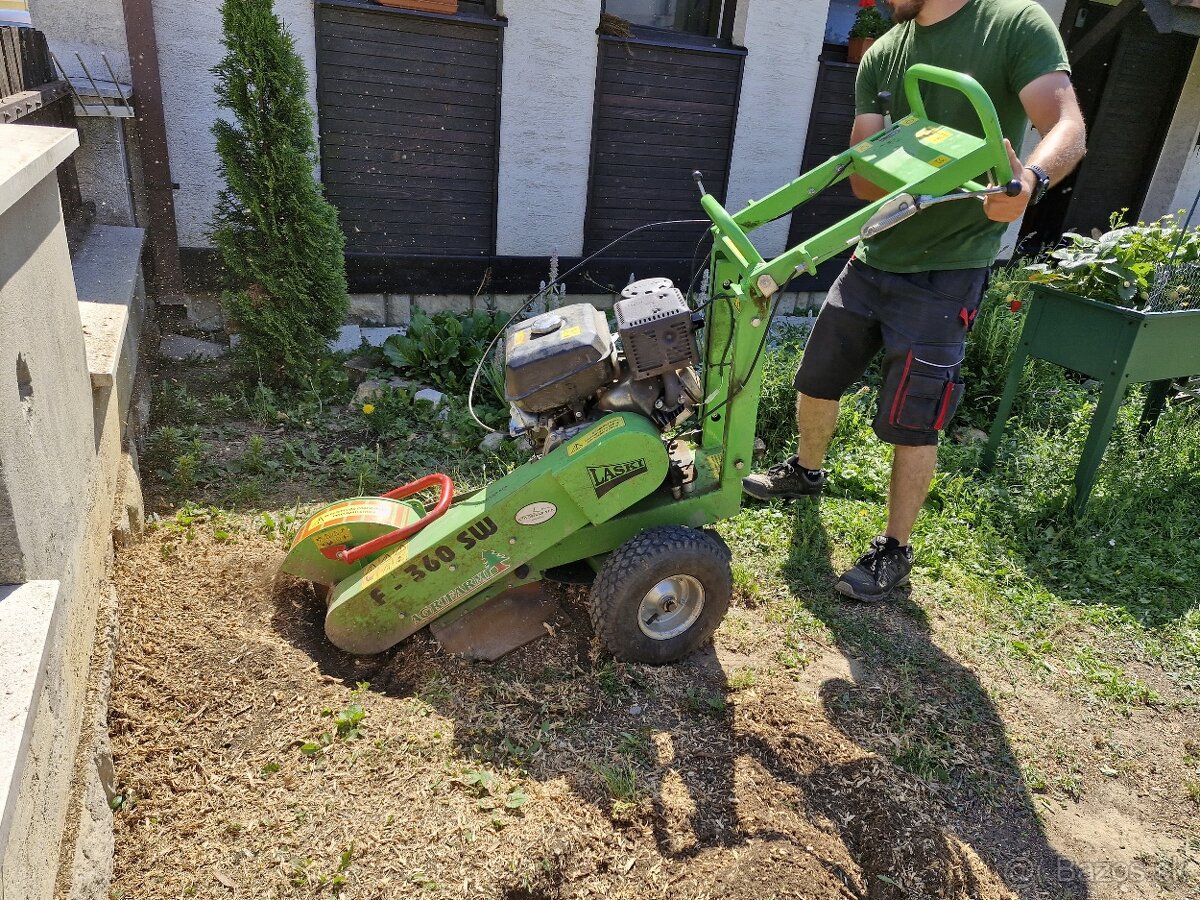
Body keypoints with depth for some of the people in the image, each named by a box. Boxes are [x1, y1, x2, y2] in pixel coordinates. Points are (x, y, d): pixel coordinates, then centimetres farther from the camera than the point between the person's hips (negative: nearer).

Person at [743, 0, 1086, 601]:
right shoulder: (882, 54, 6)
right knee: (815, 380, 15)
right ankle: (806, 472, 43)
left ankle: (895, 552, 17)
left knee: (912, 424, -2)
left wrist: (1029, 181, -42)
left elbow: (1067, 129, -20)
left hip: (945, 275, -6)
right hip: (874, 258, 6)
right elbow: (862, 177, 1)